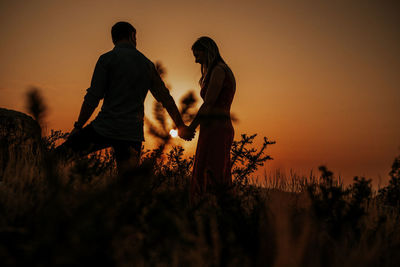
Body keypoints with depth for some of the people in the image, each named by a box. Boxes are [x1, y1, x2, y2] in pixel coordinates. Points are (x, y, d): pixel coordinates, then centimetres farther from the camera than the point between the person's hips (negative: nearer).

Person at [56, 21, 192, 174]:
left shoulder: (107, 59, -2)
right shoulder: (147, 64, 12)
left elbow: (93, 98, -7)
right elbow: (166, 99, 17)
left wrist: (78, 126, 2)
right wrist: (181, 126, 27)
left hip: (104, 127, -4)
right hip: (132, 133, 4)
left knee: (61, 154, 8)